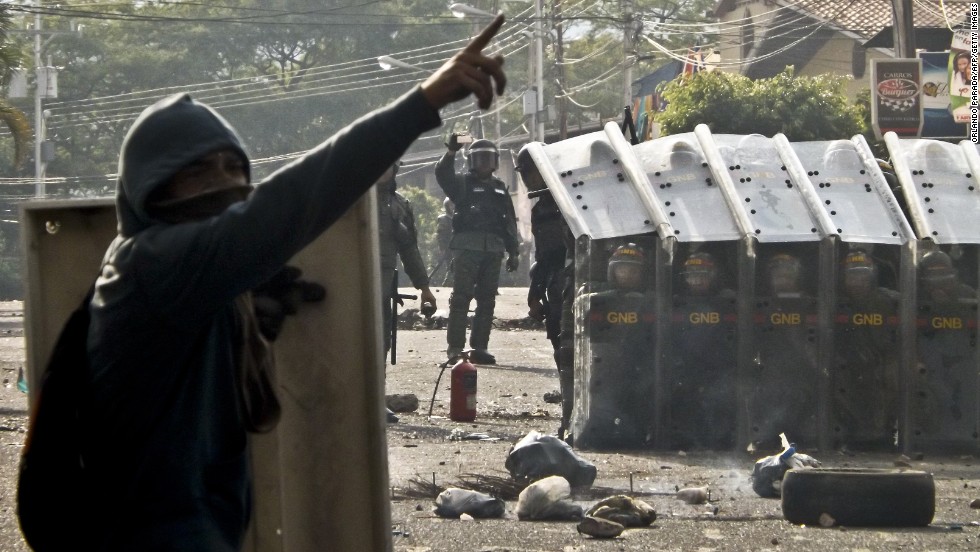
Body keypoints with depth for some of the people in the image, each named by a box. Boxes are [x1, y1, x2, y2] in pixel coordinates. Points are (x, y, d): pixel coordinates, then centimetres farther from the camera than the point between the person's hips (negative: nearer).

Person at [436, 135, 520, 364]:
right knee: (461, 296, -8)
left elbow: (510, 222, 21)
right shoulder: (463, 183, 8)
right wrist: (451, 153, -30)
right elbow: (443, 175, -13)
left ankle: (480, 347, 6)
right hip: (467, 247, -5)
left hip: (493, 250, 5)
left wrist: (513, 252, 15)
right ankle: (455, 347, -11)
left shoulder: (500, 188, 21)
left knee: (487, 300, 3)